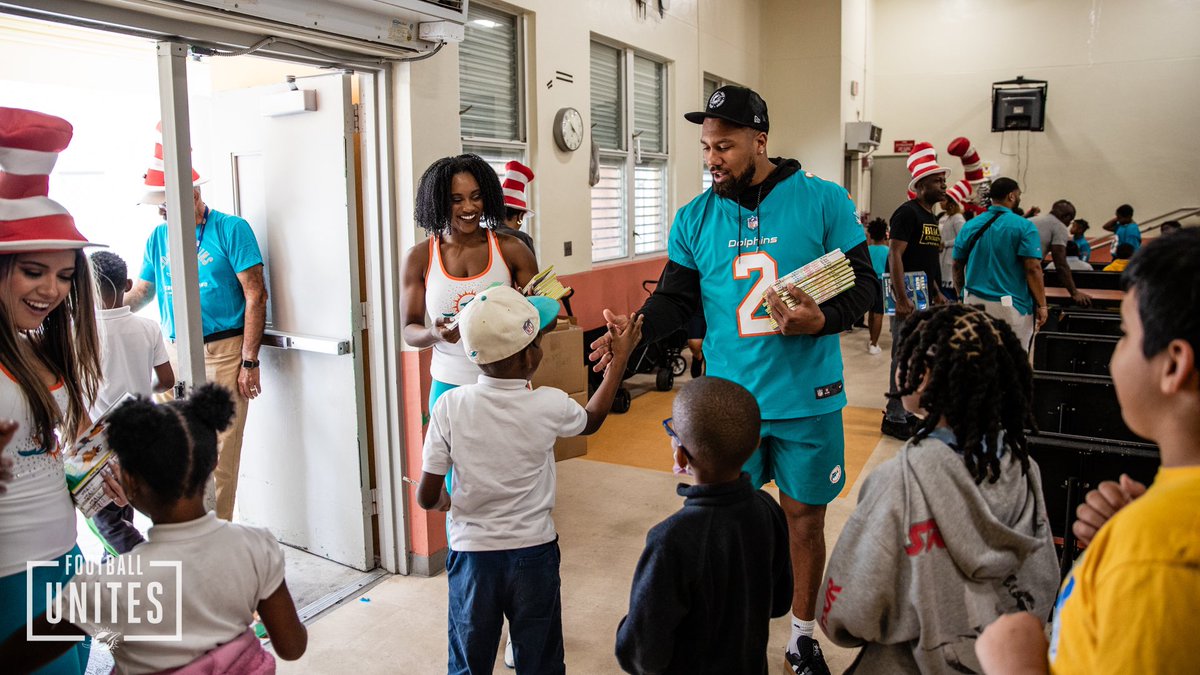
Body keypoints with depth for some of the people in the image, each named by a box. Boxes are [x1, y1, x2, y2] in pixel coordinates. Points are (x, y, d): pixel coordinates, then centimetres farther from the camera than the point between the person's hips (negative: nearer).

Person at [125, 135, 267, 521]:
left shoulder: (231, 230, -4)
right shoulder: (159, 237, 12)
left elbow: (255, 296, -8)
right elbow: (142, 292, 21)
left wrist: (249, 362, -11)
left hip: (223, 352, -5)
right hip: (173, 354, 6)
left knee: (220, 456, -4)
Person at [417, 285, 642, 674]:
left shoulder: (451, 406, -16)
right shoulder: (550, 406, -16)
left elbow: (427, 498, -10)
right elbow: (592, 420, 9)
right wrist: (620, 359, 16)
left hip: (472, 556, 0)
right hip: (534, 554, 0)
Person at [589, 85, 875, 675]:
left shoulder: (823, 201, -5)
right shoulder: (694, 219, 2)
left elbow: (862, 281, -2)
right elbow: (674, 299, 3)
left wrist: (822, 320, -22)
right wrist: (635, 329, -16)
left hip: (808, 401, -1)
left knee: (804, 517, 14)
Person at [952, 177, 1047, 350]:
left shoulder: (970, 226, 5)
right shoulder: (1024, 227, -8)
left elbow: (957, 266, 9)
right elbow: (1033, 269, -13)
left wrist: (963, 294, 21)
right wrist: (1041, 305, -7)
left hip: (974, 302, 5)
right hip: (1011, 307, -4)